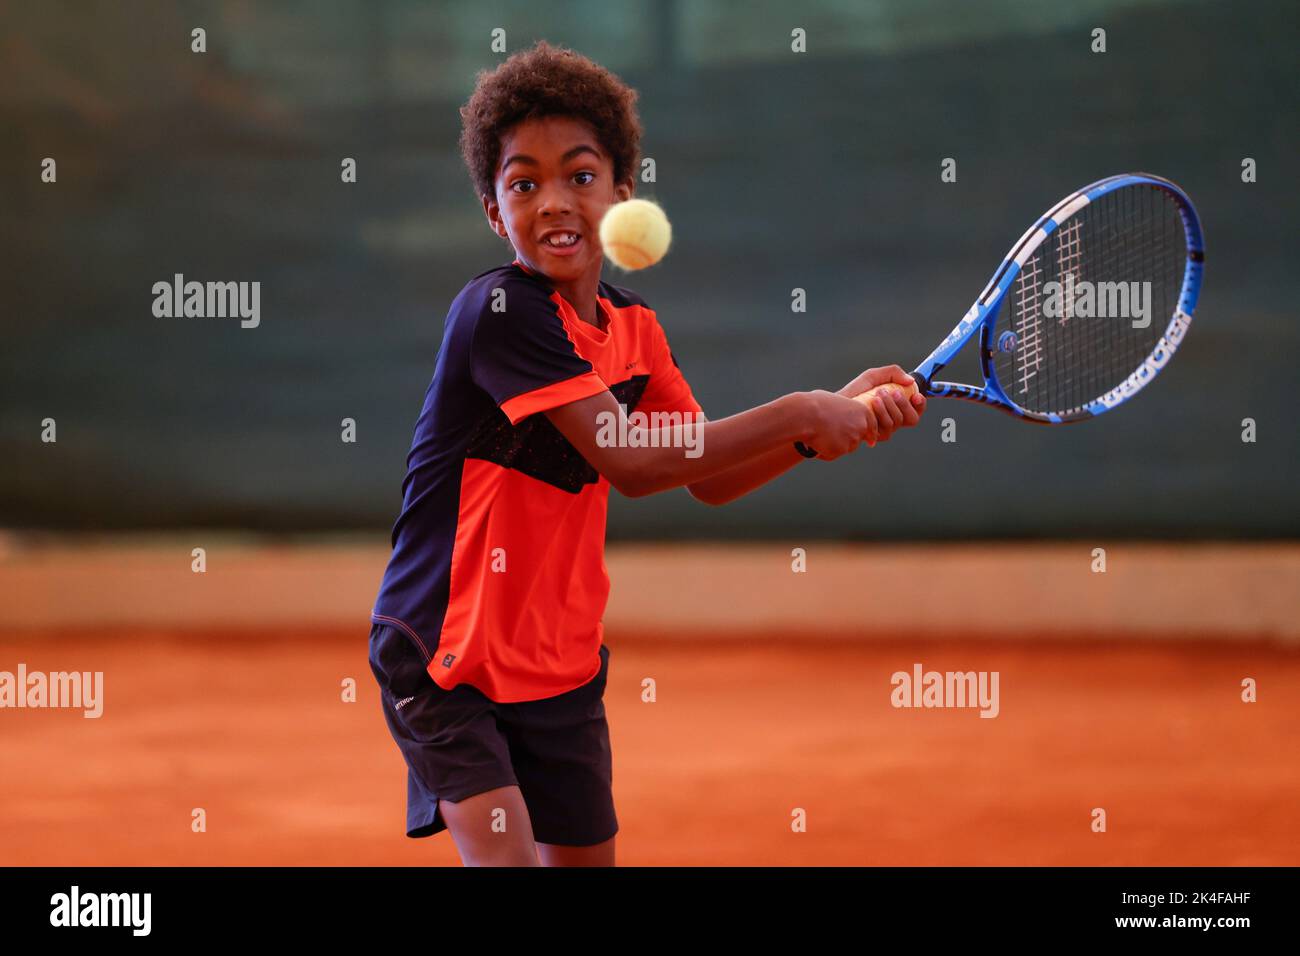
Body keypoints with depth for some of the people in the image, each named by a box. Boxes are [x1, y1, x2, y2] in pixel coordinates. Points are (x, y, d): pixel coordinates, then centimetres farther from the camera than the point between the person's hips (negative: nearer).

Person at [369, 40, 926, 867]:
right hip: (447, 661, -7)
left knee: (586, 857, 13)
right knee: (504, 854, -22)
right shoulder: (500, 311, -21)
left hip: (563, 665, 7)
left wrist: (841, 414, -6)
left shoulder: (632, 324, 4)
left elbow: (710, 477, 8)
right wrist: (797, 414, -23)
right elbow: (628, 461, -28)